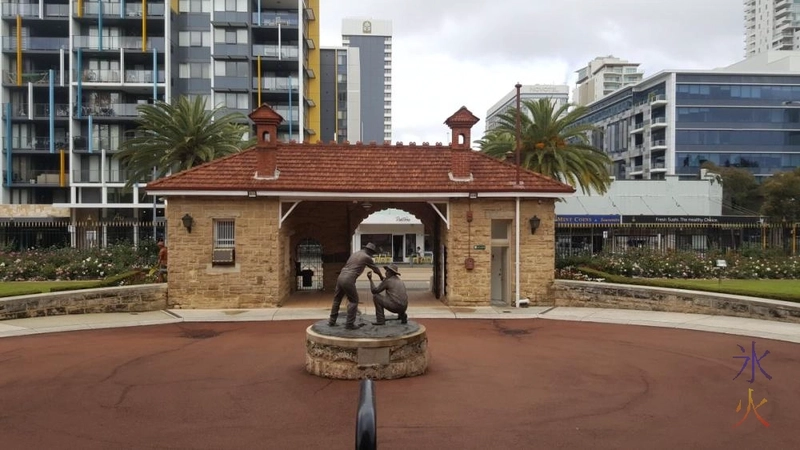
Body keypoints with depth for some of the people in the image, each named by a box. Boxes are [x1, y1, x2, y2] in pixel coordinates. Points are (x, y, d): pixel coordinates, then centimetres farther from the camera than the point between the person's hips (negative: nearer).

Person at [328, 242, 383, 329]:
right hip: (348, 280, -7)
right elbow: (375, 268, 18)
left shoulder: (354, 254, 23)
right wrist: (381, 276, 36)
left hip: (341, 277, 7)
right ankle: (349, 324, 2)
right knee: (353, 301, 4)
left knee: (337, 300, 18)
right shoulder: (366, 257, 2)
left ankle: (332, 321, 24)